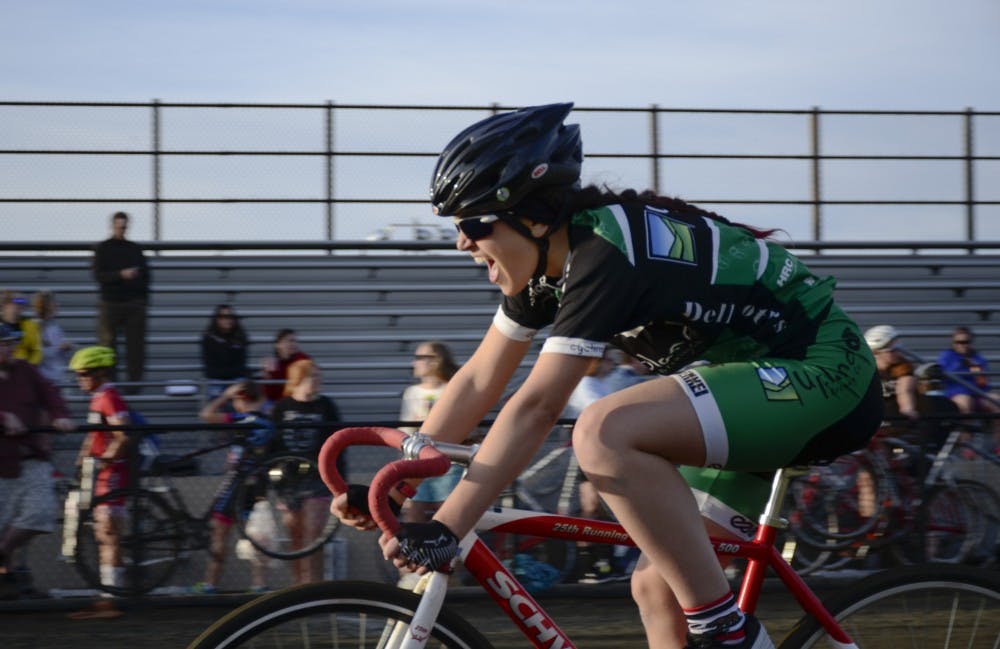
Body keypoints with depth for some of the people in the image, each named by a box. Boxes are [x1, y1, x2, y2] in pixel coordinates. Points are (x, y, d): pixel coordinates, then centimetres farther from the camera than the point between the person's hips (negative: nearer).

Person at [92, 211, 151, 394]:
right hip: (110, 303, -2)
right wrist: (121, 275, -19)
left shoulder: (135, 249, 14)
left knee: (135, 345, -3)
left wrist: (143, 297, 5)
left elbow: (145, 275, 16)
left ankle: (134, 384, -1)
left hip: (134, 304, 2)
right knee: (107, 344, -4)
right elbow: (99, 275, -5)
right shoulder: (102, 249, 5)